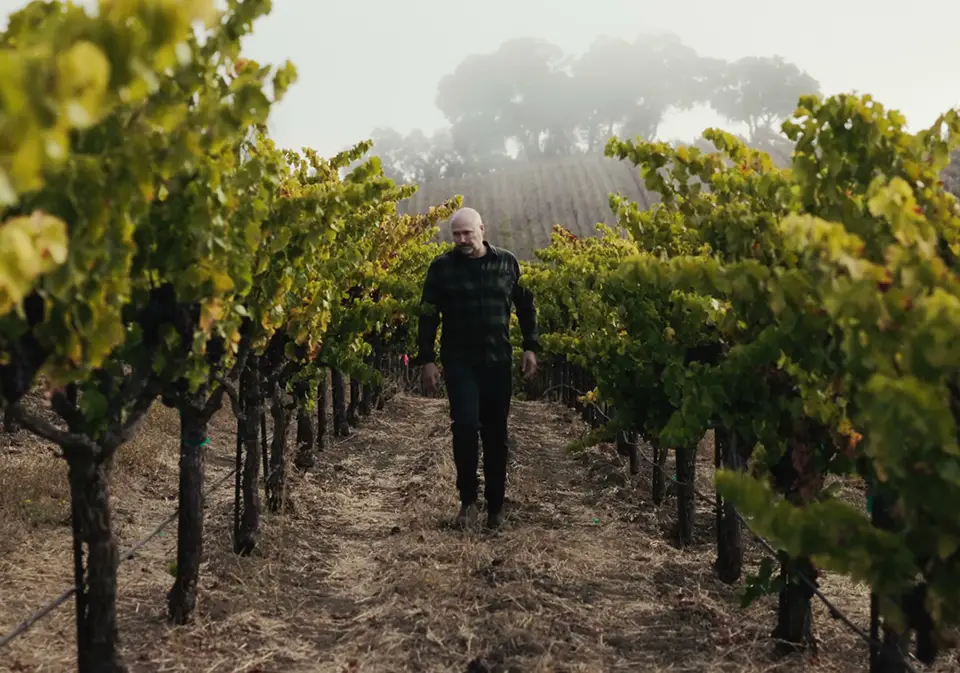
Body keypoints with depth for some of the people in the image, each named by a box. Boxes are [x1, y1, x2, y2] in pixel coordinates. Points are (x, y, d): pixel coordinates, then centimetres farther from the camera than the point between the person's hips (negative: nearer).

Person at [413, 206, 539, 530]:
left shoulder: (507, 262, 4)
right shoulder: (442, 267, -2)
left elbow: (525, 306, 14)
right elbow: (428, 316, 0)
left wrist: (530, 347, 6)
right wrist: (426, 360, -6)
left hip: (498, 361, 2)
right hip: (460, 362, -2)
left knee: (496, 434, 8)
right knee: (465, 425, -17)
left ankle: (495, 506, 20)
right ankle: (468, 499, -2)